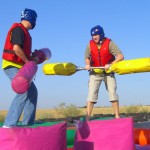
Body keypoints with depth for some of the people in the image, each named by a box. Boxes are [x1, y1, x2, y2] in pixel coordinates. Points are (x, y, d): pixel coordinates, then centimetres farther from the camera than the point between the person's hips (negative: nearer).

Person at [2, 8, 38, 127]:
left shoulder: (24, 31, 18)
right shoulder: (18, 29, -13)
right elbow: (16, 48, -24)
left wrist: (33, 58, 6)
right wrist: (28, 61, -16)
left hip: (19, 67, 11)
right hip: (12, 66, -11)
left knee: (32, 91, 12)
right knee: (24, 92, -20)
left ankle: (27, 123, 16)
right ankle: (9, 124, -19)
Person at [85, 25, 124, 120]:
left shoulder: (109, 43, -14)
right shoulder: (90, 45, -6)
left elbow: (121, 56, -21)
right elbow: (87, 58, 7)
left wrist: (110, 64, -32)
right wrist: (87, 65, -15)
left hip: (108, 72, -1)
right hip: (95, 72, 2)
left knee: (112, 92, -3)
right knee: (92, 93, -7)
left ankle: (117, 116, 6)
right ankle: (87, 118, -8)